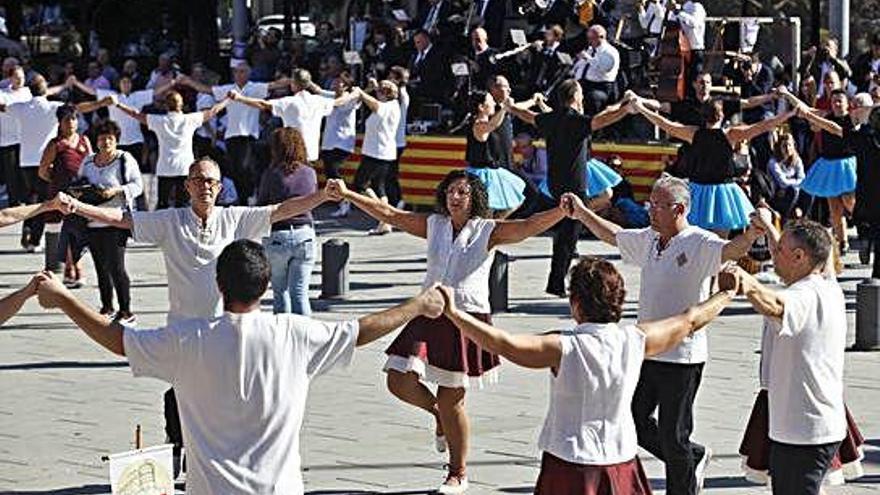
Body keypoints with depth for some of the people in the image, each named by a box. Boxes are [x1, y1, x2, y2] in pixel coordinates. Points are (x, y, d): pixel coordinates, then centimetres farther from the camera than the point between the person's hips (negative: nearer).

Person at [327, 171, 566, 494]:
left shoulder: (488, 231, -3)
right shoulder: (434, 225, 8)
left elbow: (528, 227, -16)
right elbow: (389, 215, 10)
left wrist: (562, 212, -34)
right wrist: (347, 195, 4)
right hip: (429, 315, 4)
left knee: (451, 400, 1)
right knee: (400, 382, -8)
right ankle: (438, 413, 26)